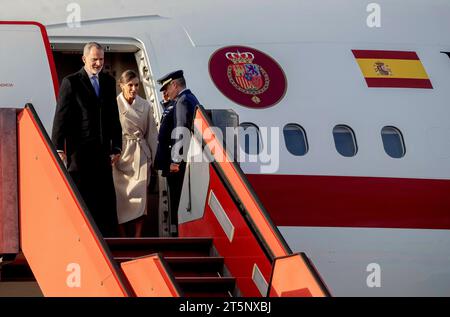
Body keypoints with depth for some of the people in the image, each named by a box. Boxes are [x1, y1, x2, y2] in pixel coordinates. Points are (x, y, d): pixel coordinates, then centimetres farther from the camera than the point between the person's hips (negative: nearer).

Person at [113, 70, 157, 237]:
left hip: (141, 155, 2)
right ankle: (122, 237, 6)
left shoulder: (145, 106, 6)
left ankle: (138, 237, 1)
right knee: (121, 196, -1)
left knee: (140, 196, -3)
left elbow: (151, 134, 11)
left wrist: (153, 157, 10)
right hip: (121, 154, -2)